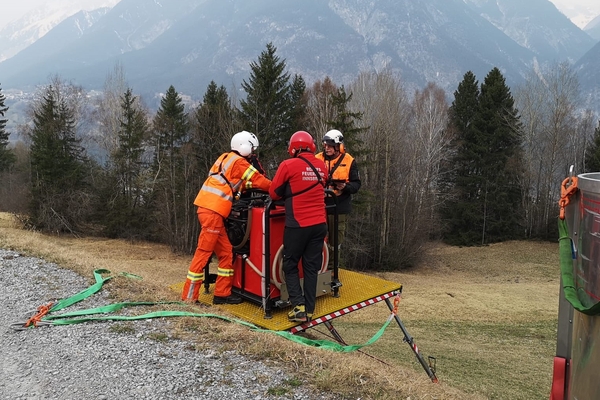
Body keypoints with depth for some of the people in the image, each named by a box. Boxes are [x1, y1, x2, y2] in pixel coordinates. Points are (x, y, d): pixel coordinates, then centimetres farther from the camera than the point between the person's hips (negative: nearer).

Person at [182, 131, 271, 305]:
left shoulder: (226, 158, 20)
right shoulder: (239, 162, -6)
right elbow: (260, 181, -4)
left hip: (209, 208, 9)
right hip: (213, 210, -9)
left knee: (225, 252, 11)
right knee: (204, 252, -6)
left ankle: (222, 293, 15)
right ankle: (189, 296, 0)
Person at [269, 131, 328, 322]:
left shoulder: (288, 165, -7)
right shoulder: (321, 166, 7)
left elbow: (274, 193, 1)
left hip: (298, 225, -4)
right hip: (319, 224, 5)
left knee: (291, 266, 10)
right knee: (311, 267, 12)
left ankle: (298, 306, -1)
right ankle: (309, 310, 14)